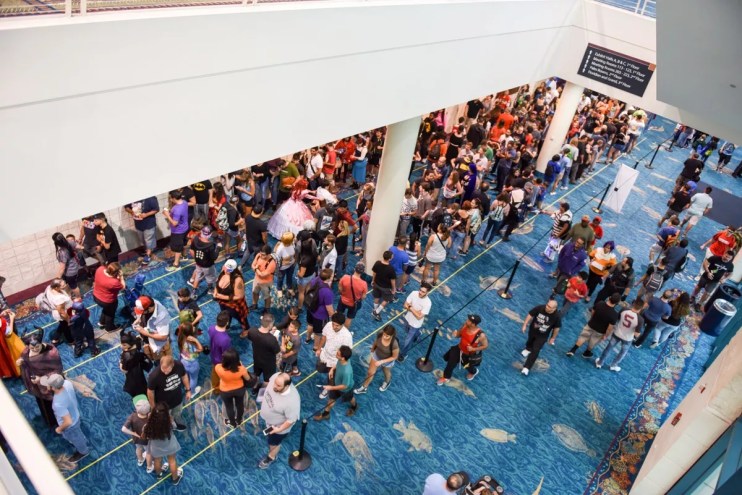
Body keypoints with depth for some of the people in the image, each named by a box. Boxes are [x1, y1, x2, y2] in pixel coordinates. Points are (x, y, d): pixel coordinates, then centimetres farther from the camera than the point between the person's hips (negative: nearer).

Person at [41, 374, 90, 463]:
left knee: (74, 438, 28)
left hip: (70, 426, -6)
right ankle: (83, 442, 68)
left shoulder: (58, 404, -46)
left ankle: (83, 452, 58)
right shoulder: (67, 383, -28)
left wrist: (60, 429, -15)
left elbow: (68, 422, -36)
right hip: (76, 416, 6)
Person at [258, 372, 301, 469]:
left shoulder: (292, 401, -46)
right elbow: (270, 383, -4)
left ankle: (271, 458, 56)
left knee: (273, 443, 26)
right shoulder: (276, 377, -30)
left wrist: (279, 429, -20)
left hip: (277, 426, -5)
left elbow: (291, 420, -29)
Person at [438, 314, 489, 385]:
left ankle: (474, 372, 65)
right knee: (451, 362, 12)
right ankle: (446, 377, 44)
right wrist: (456, 334, -28)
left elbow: (486, 345, -21)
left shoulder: (481, 335, -38)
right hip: (460, 349, 3)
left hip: (470, 355, -3)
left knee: (468, 367, 26)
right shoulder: (465, 325, -23)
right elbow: (459, 334, -3)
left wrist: (473, 349, -31)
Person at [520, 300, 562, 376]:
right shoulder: (539, 308, -29)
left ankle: (526, 367, 3)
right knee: (530, 341, 32)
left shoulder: (557, 316, -28)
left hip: (543, 336, -2)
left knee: (535, 351, -6)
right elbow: (530, 315, -15)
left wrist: (553, 338, -1)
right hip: (533, 330, 2)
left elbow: (556, 328, -11)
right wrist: (525, 325, -15)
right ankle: (528, 349, 68)